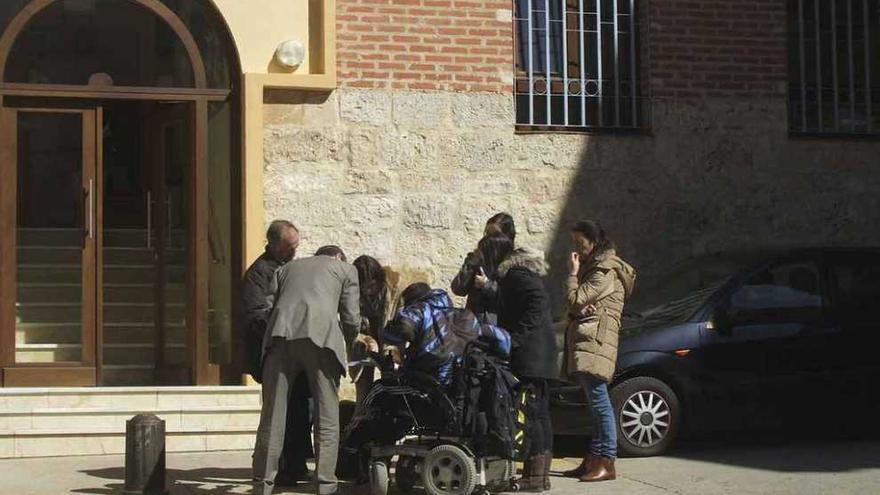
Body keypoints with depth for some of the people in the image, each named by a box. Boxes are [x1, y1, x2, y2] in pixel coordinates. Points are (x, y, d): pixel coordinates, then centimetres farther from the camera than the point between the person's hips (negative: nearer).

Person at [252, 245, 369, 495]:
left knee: (272, 415, 5)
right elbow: (351, 318, 15)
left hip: (280, 335, 3)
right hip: (320, 335, -3)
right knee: (327, 415, 3)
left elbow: (268, 306, 22)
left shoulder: (287, 268, 32)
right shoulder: (345, 269, 23)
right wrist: (347, 345, 31)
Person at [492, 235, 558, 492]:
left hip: (530, 357, -11)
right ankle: (542, 475, 15)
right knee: (540, 414, 11)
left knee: (529, 415, -10)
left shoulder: (516, 274, -11)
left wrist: (514, 338, -23)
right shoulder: (521, 272, 19)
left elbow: (538, 303, -23)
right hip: (540, 356, 11)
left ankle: (534, 476, -9)